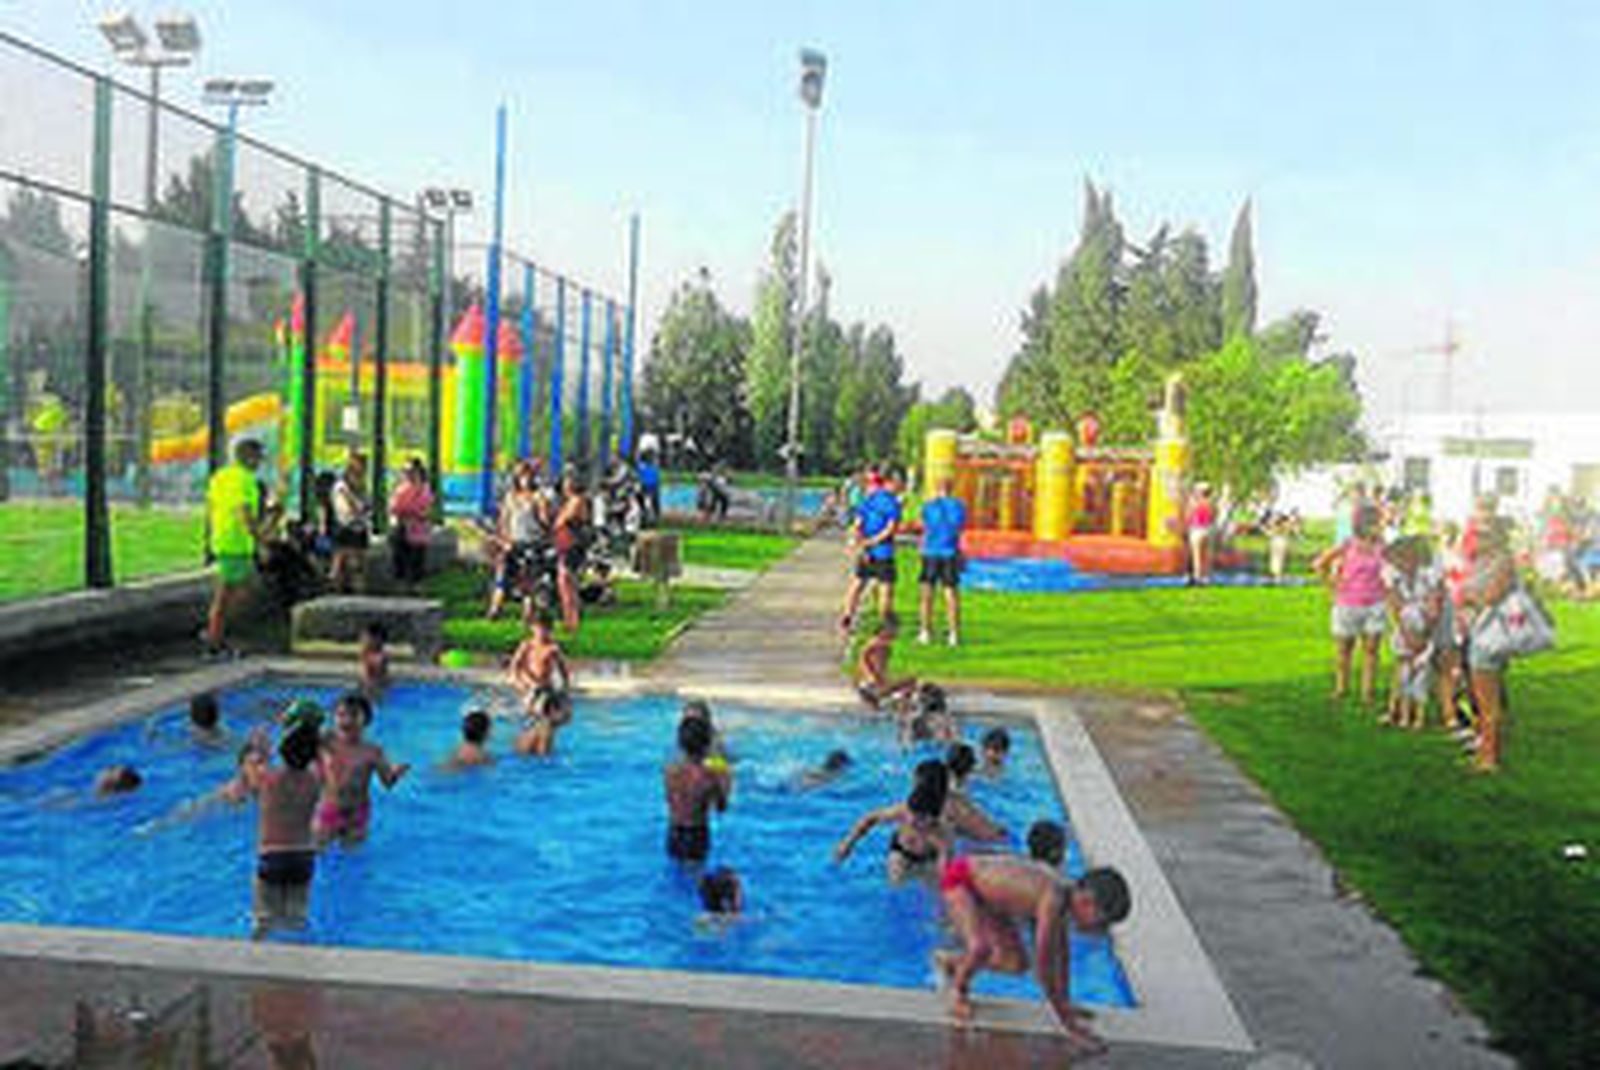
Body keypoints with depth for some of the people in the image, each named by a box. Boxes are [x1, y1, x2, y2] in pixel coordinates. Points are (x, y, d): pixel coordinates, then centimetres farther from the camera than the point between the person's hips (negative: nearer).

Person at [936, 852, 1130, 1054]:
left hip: (983, 888, 8)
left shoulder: (1067, 893, -9)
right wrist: (1068, 1023, -26)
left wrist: (1066, 1005, 13)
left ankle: (952, 962, 27)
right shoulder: (1052, 900, -35)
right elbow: (1042, 968, -32)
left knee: (1017, 963, 4)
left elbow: (1062, 952, 7)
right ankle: (958, 988, -1)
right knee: (981, 946, -32)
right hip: (958, 879, -8)